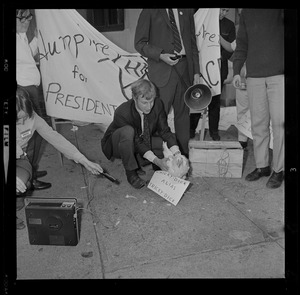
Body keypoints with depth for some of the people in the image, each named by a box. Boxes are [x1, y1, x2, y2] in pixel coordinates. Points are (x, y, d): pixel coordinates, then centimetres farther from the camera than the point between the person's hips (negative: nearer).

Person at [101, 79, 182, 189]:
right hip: (116, 144, -5)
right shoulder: (122, 113, -33)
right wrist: (156, 160, -37)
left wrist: (177, 154, -27)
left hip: (143, 141, 5)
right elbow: (136, 141, -29)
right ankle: (131, 172, -21)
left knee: (167, 143, -18)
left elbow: (164, 130, -14)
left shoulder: (157, 104, -19)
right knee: (128, 131, -38)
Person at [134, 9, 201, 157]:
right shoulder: (150, 12, 5)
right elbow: (139, 43, 1)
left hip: (184, 68, 4)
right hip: (162, 70, -4)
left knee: (183, 113, 6)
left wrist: (196, 71, 9)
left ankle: (184, 155, 14)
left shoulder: (187, 11, 16)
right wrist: (160, 55, -15)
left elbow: (192, 43, 17)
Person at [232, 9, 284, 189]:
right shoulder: (246, 12, 16)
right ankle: (262, 166, 15)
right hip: (254, 76, 3)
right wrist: (236, 71, 9)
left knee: (278, 122, -4)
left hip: (279, 74, -3)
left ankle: (278, 170, 6)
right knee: (258, 124, 5)